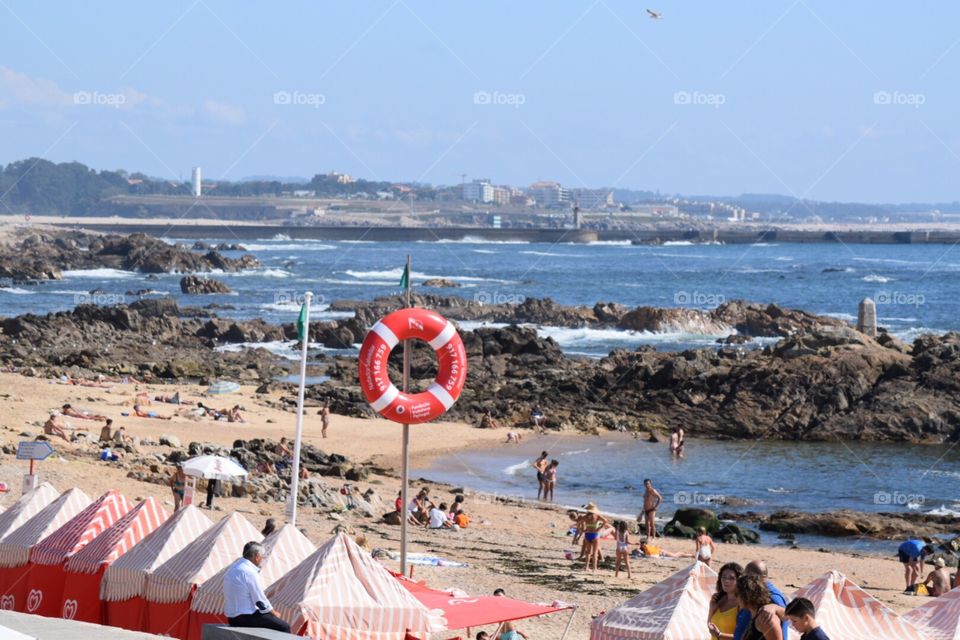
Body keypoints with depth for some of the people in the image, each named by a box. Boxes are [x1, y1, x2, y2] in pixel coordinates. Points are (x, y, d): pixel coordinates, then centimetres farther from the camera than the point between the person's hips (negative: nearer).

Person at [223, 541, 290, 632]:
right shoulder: (249, 572, -19)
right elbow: (260, 601, -15)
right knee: (284, 627, -7)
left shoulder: (233, 568, 11)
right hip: (245, 618, -10)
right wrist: (273, 612, 2)